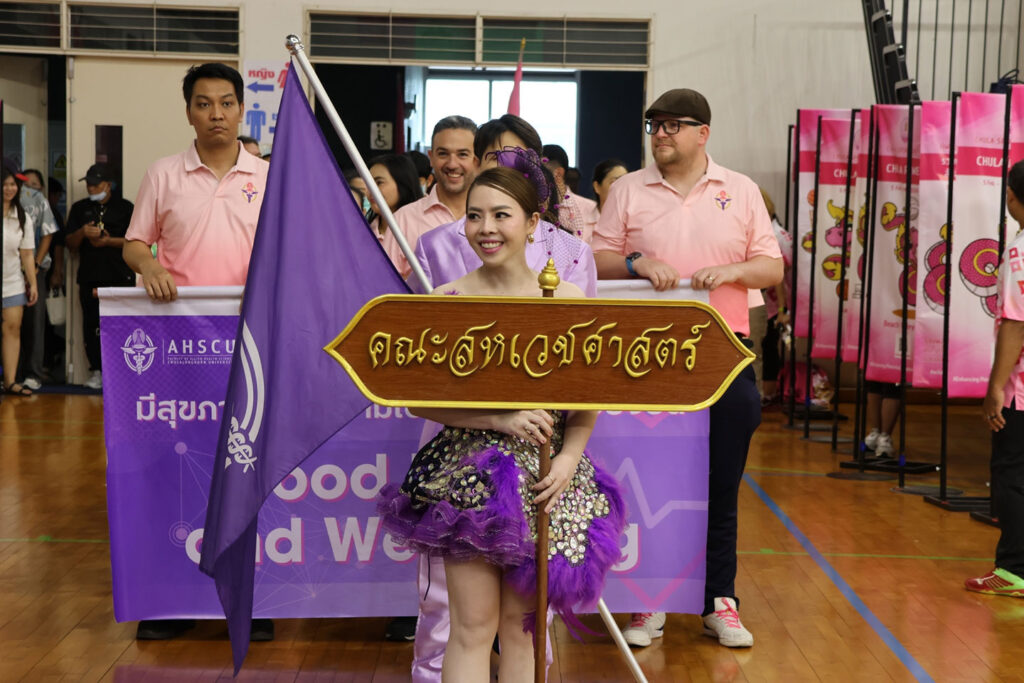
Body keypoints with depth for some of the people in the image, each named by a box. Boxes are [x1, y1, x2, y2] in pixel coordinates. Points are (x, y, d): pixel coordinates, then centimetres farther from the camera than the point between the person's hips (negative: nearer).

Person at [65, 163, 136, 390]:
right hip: (89, 276, 3)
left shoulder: (125, 207, 8)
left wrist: (109, 241, -11)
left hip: (120, 276, -3)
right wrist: (82, 232, -8)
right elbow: (70, 244, 12)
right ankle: (96, 371, 6)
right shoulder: (79, 208, 16)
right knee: (92, 325, 1)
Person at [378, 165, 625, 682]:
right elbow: (420, 398, -5)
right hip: (469, 477, -1)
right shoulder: (446, 300, -3)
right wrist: (502, 420, -14)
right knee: (474, 625, 2)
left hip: (543, 480, 1)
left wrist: (569, 458, -11)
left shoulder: (567, 300, -1)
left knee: (521, 622, 11)